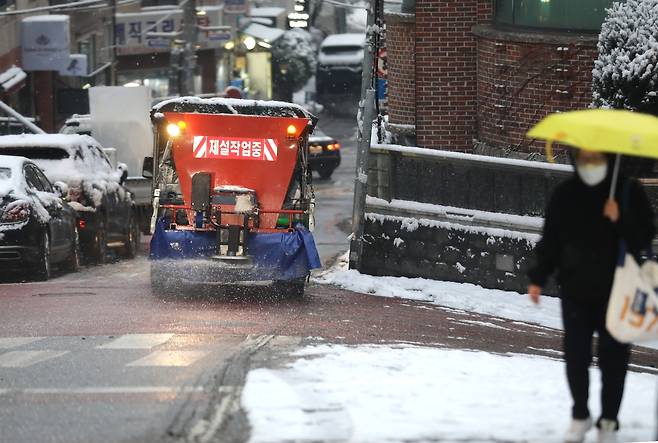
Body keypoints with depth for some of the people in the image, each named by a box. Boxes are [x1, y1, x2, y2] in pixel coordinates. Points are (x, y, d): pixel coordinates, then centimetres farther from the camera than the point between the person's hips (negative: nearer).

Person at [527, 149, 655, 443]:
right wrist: (537, 278, 5)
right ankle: (580, 416, 20)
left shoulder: (628, 192, -4)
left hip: (616, 290, -2)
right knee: (575, 355, 4)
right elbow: (550, 240, 8)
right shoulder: (565, 195, 1)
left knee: (614, 358, 1)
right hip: (575, 289, 2)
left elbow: (644, 237, -5)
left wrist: (621, 220, -21)